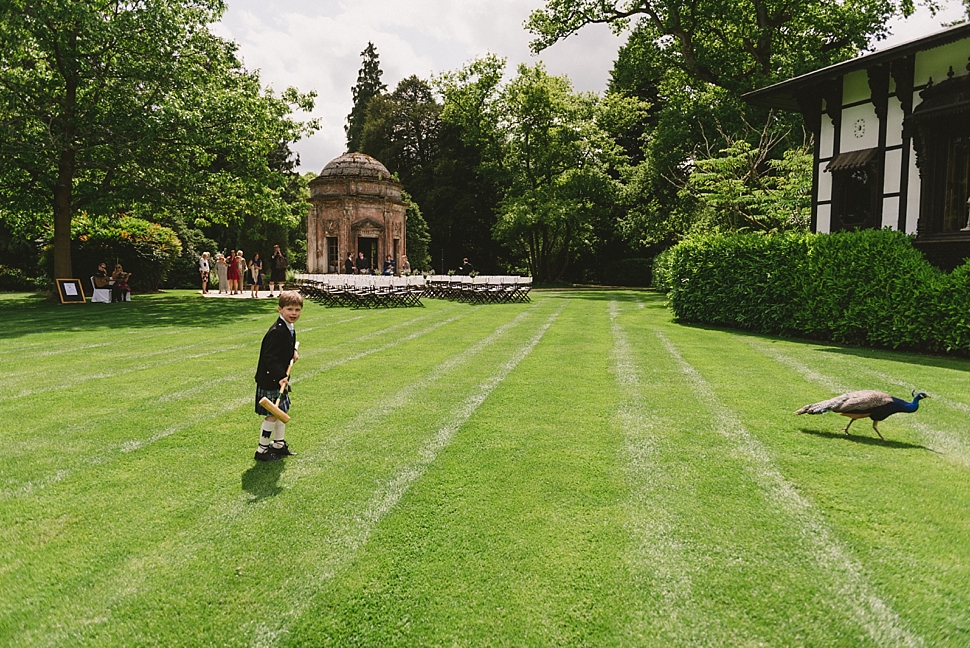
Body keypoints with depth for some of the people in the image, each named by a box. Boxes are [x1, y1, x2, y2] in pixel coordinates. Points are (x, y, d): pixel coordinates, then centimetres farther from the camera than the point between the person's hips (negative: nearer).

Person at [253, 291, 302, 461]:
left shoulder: (289, 329, 6)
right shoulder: (277, 331, -25)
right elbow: (270, 358, -28)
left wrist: (292, 352, 9)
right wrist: (280, 377, -32)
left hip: (280, 378, 10)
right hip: (270, 380, -10)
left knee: (282, 412, 19)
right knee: (272, 415, -1)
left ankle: (279, 445, 34)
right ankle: (262, 450, 13)